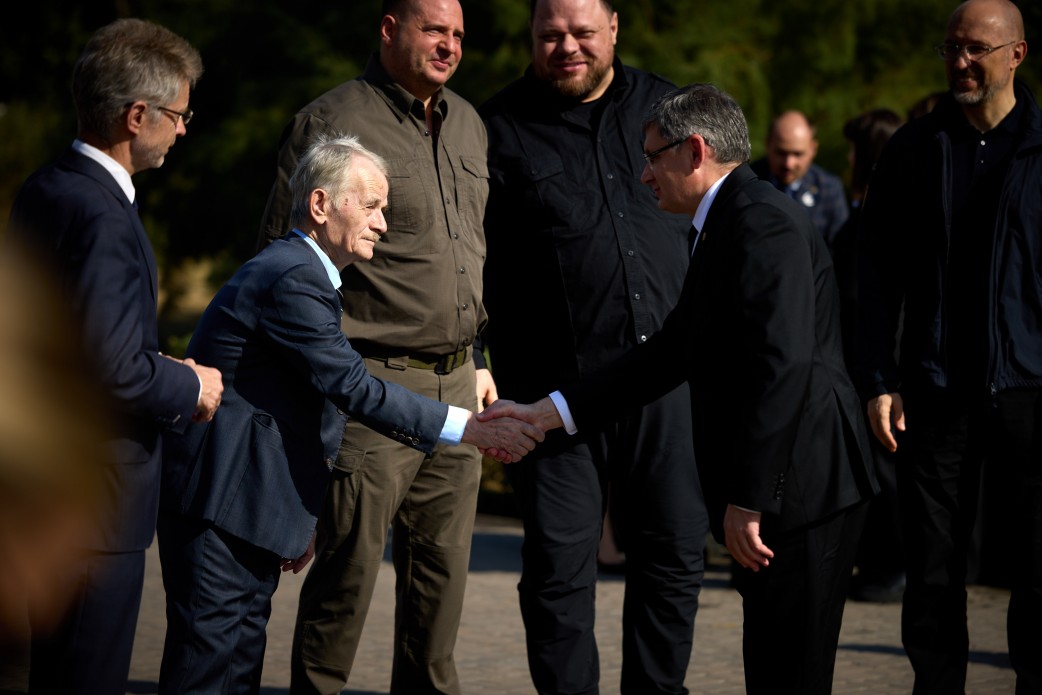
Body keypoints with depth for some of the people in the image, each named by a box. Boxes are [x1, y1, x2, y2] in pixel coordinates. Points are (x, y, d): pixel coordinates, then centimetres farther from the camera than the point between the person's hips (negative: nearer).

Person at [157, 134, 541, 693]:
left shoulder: (298, 272, 18)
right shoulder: (293, 279, -16)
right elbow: (354, 389, -22)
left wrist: (294, 521, 24)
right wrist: (472, 429, -21)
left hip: (246, 509, 11)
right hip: (220, 506, -11)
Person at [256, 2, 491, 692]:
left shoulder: (468, 124, 16)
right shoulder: (331, 122, -7)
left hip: (455, 383, 7)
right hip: (375, 383, -7)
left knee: (444, 563, 11)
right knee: (350, 565, -5)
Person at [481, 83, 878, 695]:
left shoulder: (764, 222, -14)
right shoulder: (725, 230, 20)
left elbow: (783, 365, -24)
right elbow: (666, 357, 22)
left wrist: (748, 499, -23)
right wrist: (545, 413, 18)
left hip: (801, 484, -11)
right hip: (780, 490, 11)